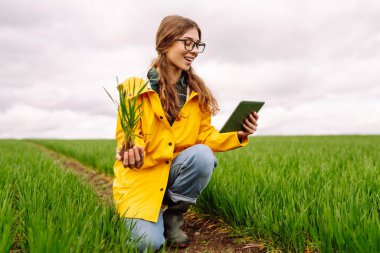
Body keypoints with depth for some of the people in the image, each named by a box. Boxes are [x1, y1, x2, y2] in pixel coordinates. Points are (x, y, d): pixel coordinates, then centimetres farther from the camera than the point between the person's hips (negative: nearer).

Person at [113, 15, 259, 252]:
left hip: (177, 170, 3)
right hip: (140, 175, -3)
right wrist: (132, 150, -34)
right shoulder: (135, 87, -9)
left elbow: (206, 137, 1)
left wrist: (238, 135, -18)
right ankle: (136, 214, 17)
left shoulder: (198, 92, 2)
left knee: (202, 154, -31)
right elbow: (125, 137, -9)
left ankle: (173, 217, -4)